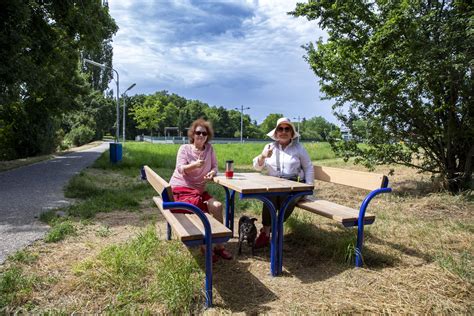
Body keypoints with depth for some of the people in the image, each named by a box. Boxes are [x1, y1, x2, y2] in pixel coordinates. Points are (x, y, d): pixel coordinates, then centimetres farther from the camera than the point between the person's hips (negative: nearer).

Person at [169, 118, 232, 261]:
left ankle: (219, 245, -9)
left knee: (217, 206, -19)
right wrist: (194, 165, -31)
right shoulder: (184, 148, -2)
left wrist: (212, 172, -17)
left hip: (199, 190, 5)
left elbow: (214, 166, 7)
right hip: (181, 188, -4)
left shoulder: (209, 148, 7)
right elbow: (180, 169, -13)